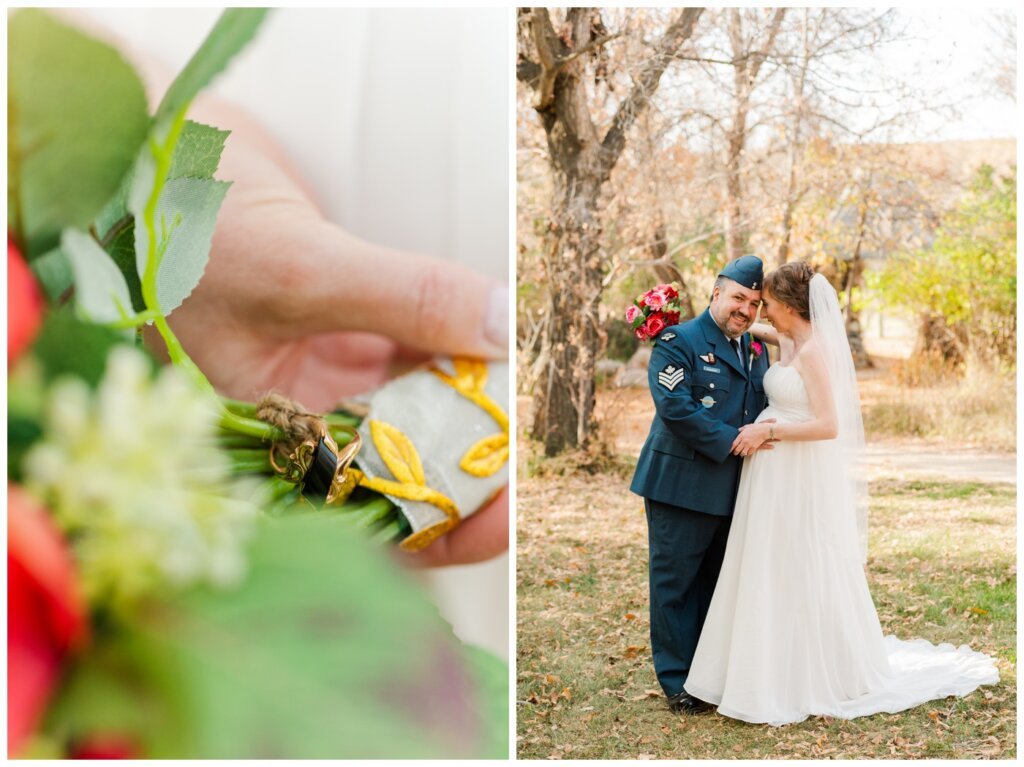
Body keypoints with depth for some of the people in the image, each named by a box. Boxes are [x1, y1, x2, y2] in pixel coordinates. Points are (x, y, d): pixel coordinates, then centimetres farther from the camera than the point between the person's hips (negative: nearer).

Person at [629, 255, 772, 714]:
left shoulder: (756, 351, 16)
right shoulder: (678, 343, -7)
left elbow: (764, 408, 18)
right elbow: (676, 408, -18)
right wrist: (731, 440, -17)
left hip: (733, 492, 7)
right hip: (682, 485, -7)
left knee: (720, 585, 14)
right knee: (675, 584, 1)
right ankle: (677, 682, 10)